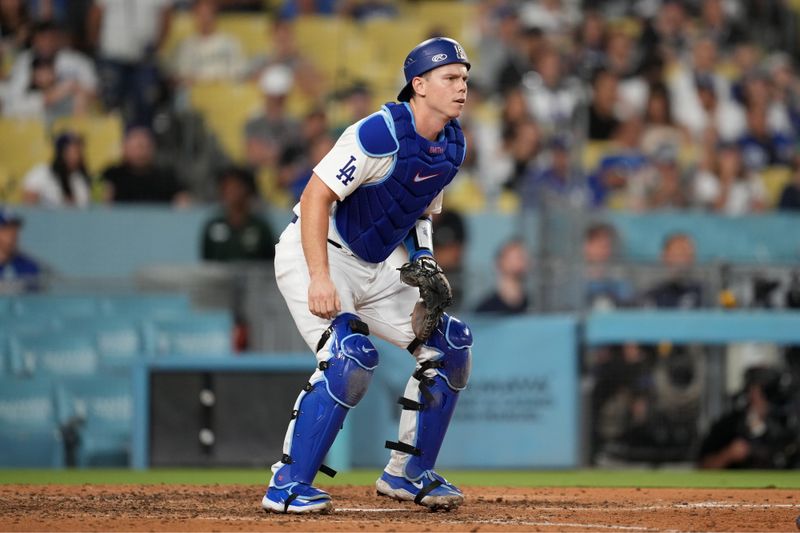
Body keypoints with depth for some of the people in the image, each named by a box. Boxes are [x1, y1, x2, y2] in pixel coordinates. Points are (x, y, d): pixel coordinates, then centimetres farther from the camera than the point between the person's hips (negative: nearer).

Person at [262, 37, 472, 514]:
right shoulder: (382, 134, -25)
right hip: (318, 255, -9)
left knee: (448, 348, 3)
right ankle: (288, 485, -19)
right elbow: (315, 197, -27)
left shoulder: (453, 145, 2)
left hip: (378, 266, 9)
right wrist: (319, 278, -34)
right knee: (351, 357, -27)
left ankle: (407, 473, 16)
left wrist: (423, 256, -2)